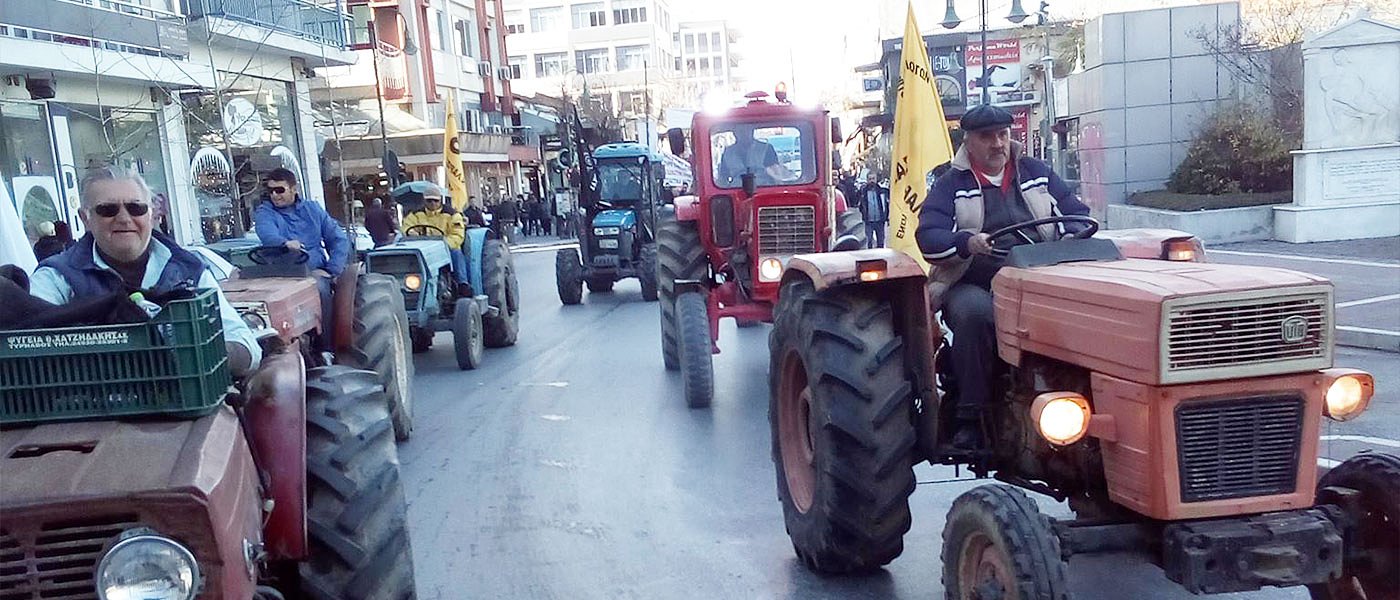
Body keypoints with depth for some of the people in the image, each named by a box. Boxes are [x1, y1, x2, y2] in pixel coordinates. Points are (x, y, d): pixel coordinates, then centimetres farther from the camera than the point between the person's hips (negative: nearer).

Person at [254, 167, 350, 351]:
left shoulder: (312, 209, 18)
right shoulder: (264, 212, 9)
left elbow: (339, 239, 12)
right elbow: (267, 234, -15)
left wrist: (332, 270, -3)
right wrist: (285, 243, -38)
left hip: (317, 271, 2)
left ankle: (325, 349, -20)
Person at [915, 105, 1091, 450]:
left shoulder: (1037, 173, 18)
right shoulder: (951, 185, 7)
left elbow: (1078, 214, 18)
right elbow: (928, 237, -6)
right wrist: (967, 243, -26)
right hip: (974, 285, -2)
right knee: (973, 311, -37)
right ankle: (970, 416, -26)